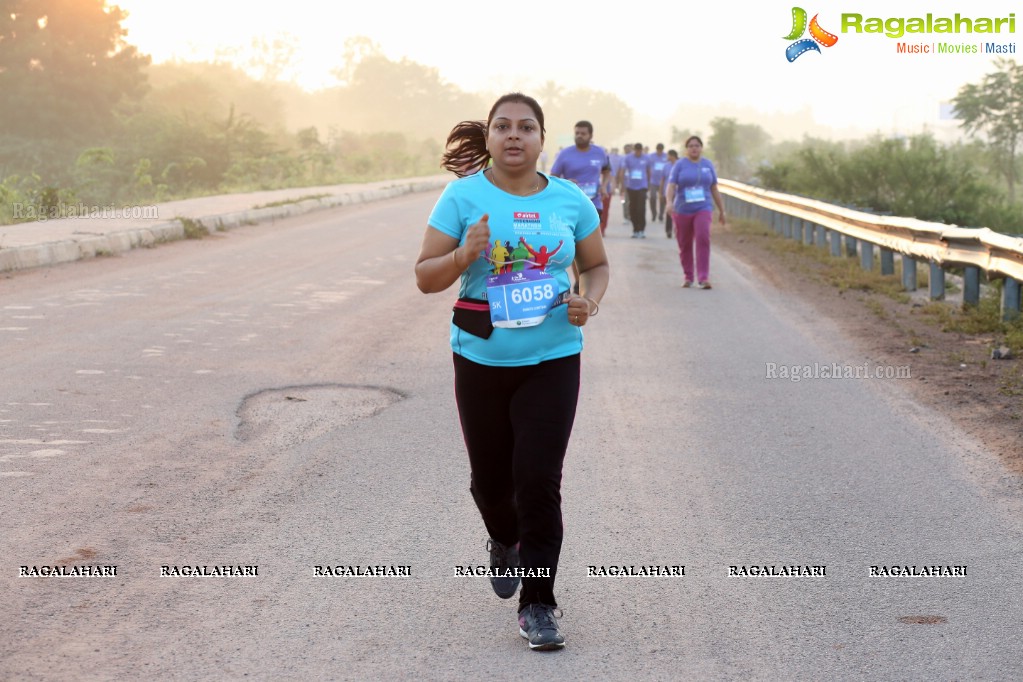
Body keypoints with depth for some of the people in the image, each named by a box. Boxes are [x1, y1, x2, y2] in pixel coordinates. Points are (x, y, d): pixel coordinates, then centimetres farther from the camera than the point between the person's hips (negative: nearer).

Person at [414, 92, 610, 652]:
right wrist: (465, 255, -22)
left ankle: (537, 605, 2)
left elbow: (597, 265, 16)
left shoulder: (569, 201, 3)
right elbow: (425, 277, -2)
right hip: (481, 359, 0)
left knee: (539, 481, -8)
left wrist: (589, 301, -6)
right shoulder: (463, 196, -3)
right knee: (491, 478, 13)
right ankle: (505, 543, 47)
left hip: (552, 360, 0)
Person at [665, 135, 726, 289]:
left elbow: (714, 189, 13)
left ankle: (703, 278, -21)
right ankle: (687, 277, 25)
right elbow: (671, 185, -10)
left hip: (703, 209, 0)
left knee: (703, 239, -19)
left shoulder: (708, 165, 8)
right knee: (685, 245, 7)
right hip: (683, 211, 0)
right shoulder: (680, 165, 1)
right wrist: (669, 202, -28)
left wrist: (721, 210, 13)